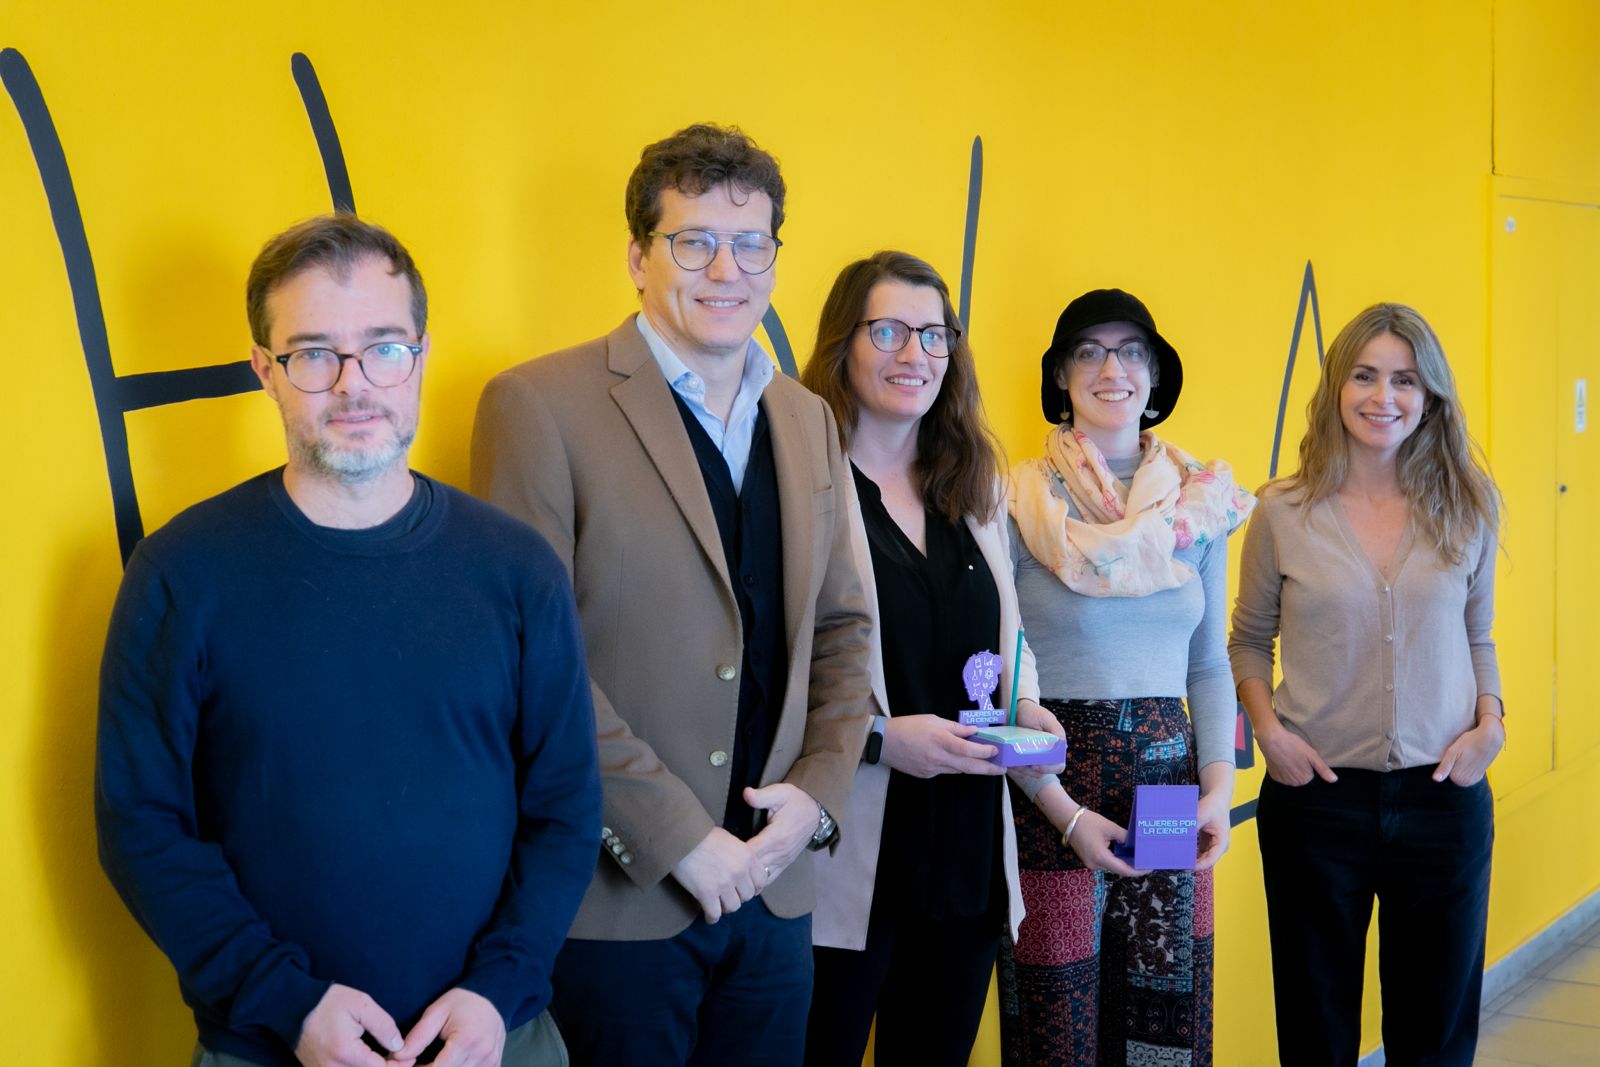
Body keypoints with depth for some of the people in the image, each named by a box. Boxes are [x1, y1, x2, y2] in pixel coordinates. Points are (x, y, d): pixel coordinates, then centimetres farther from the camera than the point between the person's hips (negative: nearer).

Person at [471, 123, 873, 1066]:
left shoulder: (809, 421, 11)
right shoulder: (541, 406, -9)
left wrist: (820, 791, 0)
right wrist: (675, 836, -15)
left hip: (774, 888, 6)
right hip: (616, 900, -5)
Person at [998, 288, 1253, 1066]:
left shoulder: (1200, 501, 8)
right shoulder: (1020, 500, -6)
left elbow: (1209, 664, 14)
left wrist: (1220, 785, -1)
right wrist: (1066, 813, -13)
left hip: (1170, 775, 4)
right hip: (1052, 787, -4)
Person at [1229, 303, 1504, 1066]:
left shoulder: (1468, 508, 3)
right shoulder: (1284, 511, -2)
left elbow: (1477, 637, 12)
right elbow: (1249, 639, 8)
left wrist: (1491, 721, -4)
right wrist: (1265, 725, -8)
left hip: (1443, 799, 1)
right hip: (1316, 799, -1)